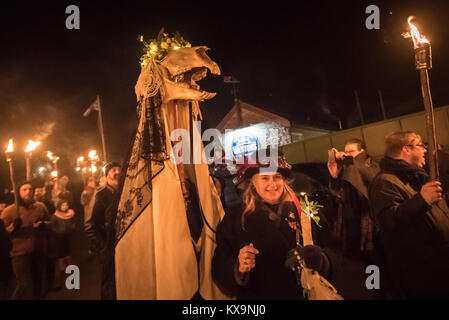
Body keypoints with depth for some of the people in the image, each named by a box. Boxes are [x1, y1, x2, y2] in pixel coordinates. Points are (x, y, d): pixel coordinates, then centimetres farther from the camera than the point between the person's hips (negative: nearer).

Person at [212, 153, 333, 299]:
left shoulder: (298, 212, -7)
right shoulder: (234, 218, -10)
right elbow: (219, 271, -11)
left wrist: (318, 259, -24)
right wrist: (239, 267, -29)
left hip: (298, 294, 2)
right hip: (254, 295, -1)